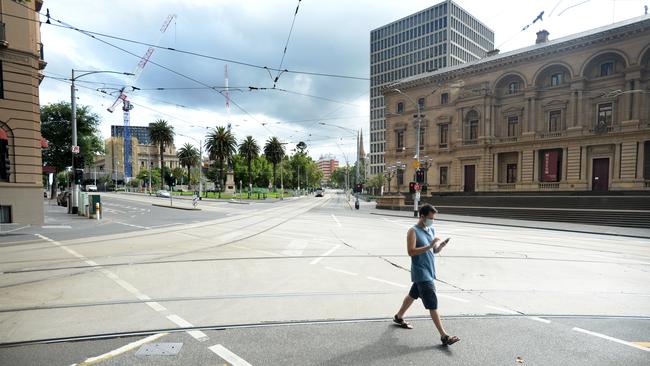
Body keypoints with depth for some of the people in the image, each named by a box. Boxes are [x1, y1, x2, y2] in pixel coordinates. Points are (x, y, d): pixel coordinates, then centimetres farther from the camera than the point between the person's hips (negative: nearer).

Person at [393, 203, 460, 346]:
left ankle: (398, 317, 40)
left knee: (413, 295, 22)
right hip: (421, 273, -9)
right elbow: (411, 251, -25)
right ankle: (444, 336, 0)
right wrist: (429, 246, -30)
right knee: (432, 304, -7)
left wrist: (441, 245, -9)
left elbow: (435, 250, 13)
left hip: (429, 270, 9)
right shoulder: (413, 231, -16)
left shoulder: (431, 230, 9)